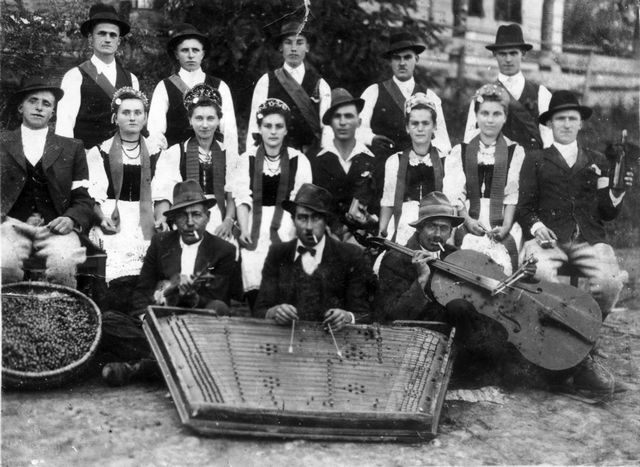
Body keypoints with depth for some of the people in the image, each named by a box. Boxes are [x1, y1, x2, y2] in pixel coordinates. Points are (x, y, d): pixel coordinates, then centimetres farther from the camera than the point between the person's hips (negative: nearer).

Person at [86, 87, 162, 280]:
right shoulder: (99, 153, 10)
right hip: (112, 222, -1)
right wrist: (102, 217, -15)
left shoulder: (155, 154, 14)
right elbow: (93, 194, 2)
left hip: (145, 224, 1)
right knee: (115, 274, -22)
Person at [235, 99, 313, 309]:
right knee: (253, 284, -10)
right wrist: (244, 229, -11)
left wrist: (301, 232, -16)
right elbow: (243, 197, 2)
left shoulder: (298, 160, 3)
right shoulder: (247, 159, 6)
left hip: (286, 228, -1)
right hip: (255, 226, 1)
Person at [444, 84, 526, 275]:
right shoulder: (460, 152, 16)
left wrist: (506, 227, -13)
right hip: (469, 222, 1)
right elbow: (453, 194, 6)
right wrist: (467, 220, -10)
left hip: (503, 225, -1)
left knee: (502, 253, -27)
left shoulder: (515, 152, 12)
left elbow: (514, 194, 1)